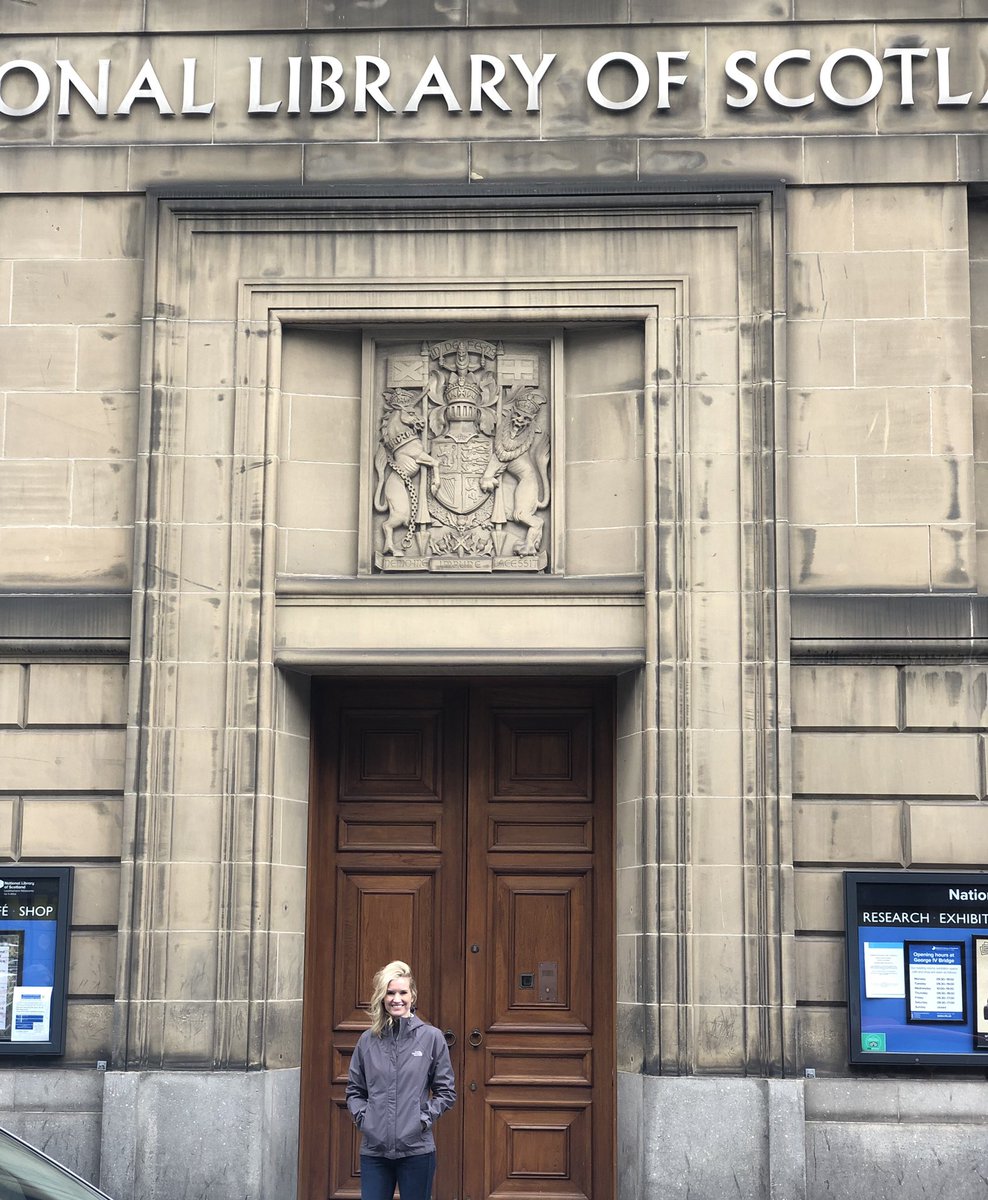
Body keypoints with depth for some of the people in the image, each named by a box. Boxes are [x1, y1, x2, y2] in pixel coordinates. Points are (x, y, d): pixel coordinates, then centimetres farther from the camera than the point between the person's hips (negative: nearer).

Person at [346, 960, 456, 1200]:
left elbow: (446, 1092, 4)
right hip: (374, 1150, 2)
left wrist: (424, 1118, -8)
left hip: (416, 1150, -2)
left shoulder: (431, 1037, 0)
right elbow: (354, 1090, 15)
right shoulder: (368, 1040, 6)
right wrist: (362, 1116, -2)